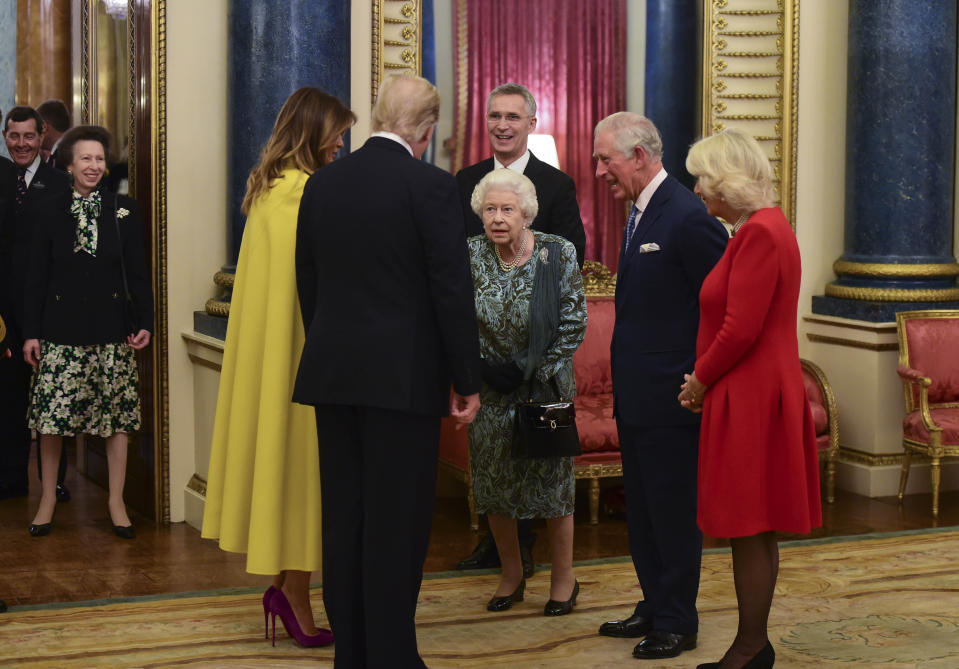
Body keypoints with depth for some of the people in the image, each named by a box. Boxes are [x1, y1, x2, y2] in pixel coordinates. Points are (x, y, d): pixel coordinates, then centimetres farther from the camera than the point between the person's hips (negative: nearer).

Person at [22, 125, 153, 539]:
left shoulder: (123, 211, 3)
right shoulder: (52, 213, 2)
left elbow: (137, 272, 4)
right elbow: (37, 277, 3)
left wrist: (144, 322, -4)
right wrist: (30, 332, 0)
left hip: (111, 329, 0)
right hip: (60, 330, 0)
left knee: (117, 415, 3)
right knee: (51, 414, 1)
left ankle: (116, 503, 13)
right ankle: (48, 499, 17)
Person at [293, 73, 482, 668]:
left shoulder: (322, 183, 7)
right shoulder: (431, 186, -10)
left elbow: (308, 285, 12)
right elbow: (453, 290, -11)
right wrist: (467, 381, -3)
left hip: (333, 373, 6)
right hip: (404, 375, -5)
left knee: (344, 517, 11)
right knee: (397, 524, 0)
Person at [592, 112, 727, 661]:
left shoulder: (688, 217, -17)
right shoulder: (640, 214, 12)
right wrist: (625, 378, 13)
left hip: (671, 396, -9)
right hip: (637, 398, 9)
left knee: (674, 511, 2)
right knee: (643, 510, 17)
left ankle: (678, 622, 14)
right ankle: (655, 608, 30)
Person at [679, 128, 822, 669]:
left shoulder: (760, 234, -18)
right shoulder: (763, 227, 14)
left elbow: (741, 329, -22)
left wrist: (701, 380, -9)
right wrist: (705, 377, 8)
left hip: (751, 400, -10)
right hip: (752, 396, 10)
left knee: (749, 531, -2)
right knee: (755, 532, 14)